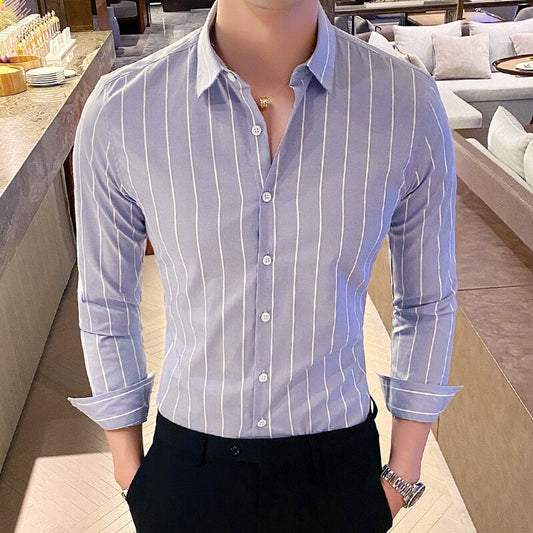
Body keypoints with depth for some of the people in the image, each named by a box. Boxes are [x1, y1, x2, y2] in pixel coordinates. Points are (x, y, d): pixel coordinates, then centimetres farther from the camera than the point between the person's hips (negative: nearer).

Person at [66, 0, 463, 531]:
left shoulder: (409, 104, -16)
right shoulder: (118, 112, -17)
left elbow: (428, 303, -3)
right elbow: (106, 304, -3)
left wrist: (403, 476, 4)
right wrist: (129, 469, 6)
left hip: (337, 466, 1)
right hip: (188, 463, 0)